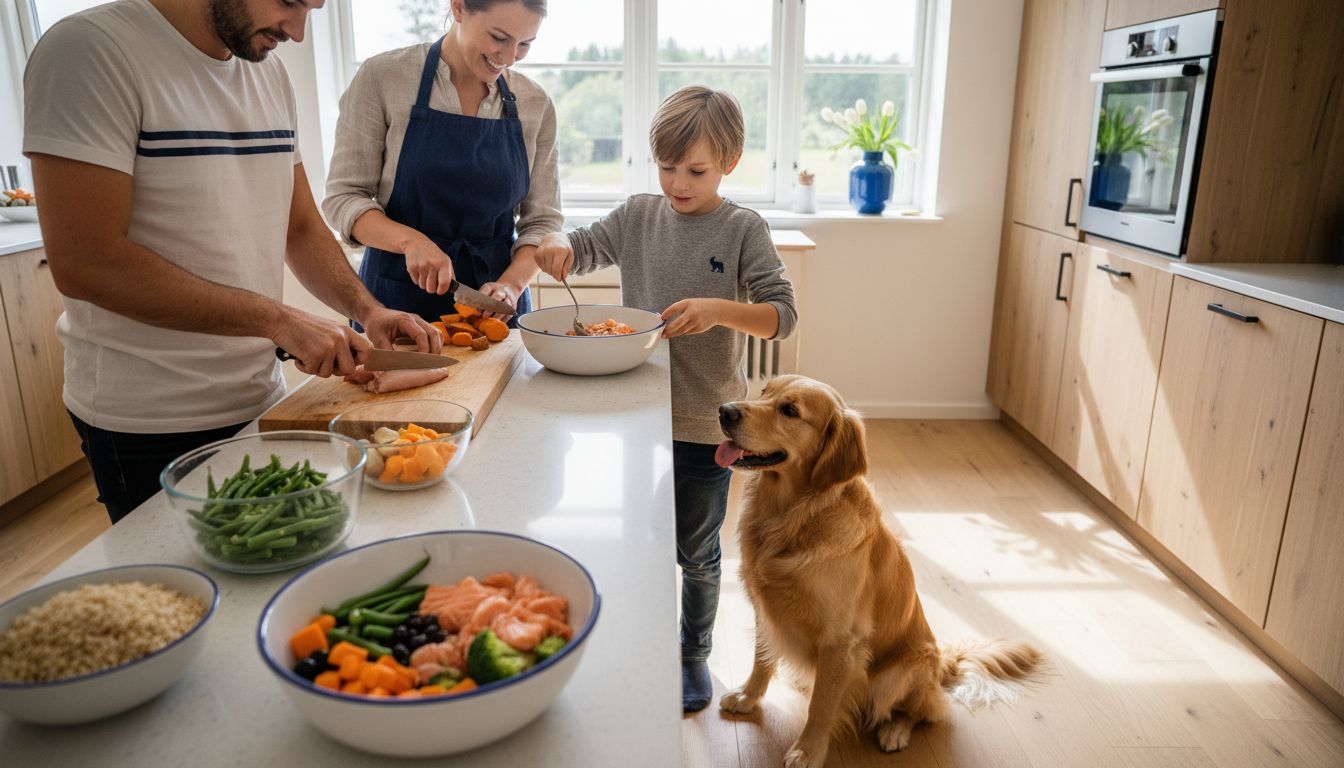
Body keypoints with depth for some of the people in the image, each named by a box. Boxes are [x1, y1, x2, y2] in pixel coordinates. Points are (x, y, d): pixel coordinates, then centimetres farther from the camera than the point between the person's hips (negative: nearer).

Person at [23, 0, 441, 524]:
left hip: (262, 400, 7)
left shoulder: (270, 75, 8)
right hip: (150, 426, -6)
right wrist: (278, 320, -22)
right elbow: (82, 263, -22)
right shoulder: (92, 50, -14)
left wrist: (366, 309, -6)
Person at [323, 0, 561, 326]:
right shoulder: (382, 77, -8)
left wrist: (511, 284, -17)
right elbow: (343, 197, -7)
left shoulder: (536, 105, -1)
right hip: (400, 298, -2)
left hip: (493, 304, 2)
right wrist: (411, 240, -25)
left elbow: (542, 220, 1)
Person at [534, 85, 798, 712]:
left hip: (705, 423, -3)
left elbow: (782, 314, -13)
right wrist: (554, 247, -12)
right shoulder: (638, 217, 3)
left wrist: (719, 310, -30)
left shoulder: (743, 230, -8)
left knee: (696, 553, 14)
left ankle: (694, 654, 38)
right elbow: (574, 251, 11)